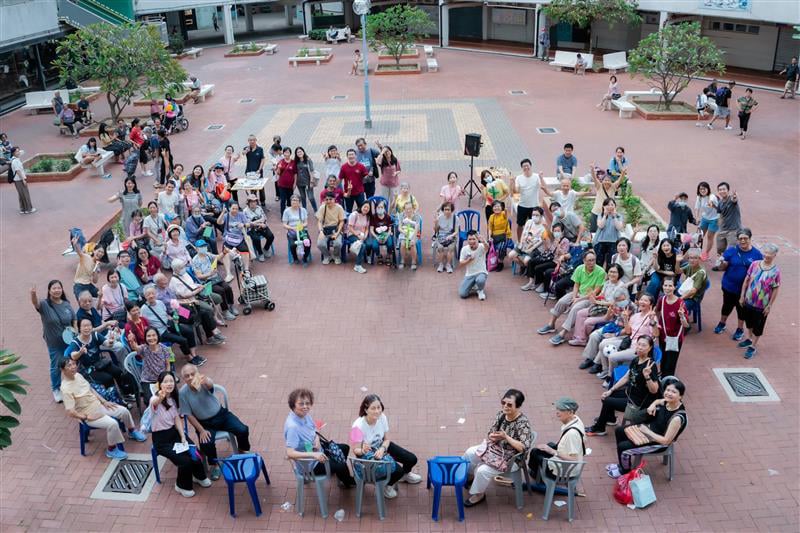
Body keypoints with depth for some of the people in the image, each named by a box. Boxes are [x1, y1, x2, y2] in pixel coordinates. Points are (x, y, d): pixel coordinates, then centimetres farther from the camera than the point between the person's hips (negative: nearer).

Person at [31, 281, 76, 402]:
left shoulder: (67, 304, 0)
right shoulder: (45, 304, -14)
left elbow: (74, 321, 9)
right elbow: (35, 303, -37)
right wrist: (33, 294, -58)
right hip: (54, 344, -3)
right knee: (56, 367, 8)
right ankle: (56, 390, 29)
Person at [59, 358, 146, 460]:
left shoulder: (78, 375, -2)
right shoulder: (66, 388, -26)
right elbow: (70, 412, -27)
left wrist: (104, 402, 6)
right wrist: (86, 417, -18)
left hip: (99, 405, 8)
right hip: (89, 414, -8)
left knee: (124, 411, 4)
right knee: (112, 423, -26)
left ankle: (132, 431, 32)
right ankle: (112, 450, -4)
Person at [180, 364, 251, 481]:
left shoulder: (204, 382, -21)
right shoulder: (183, 393, -16)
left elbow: (210, 385, -48)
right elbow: (189, 415, -8)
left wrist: (204, 380, -74)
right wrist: (201, 430, -15)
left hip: (221, 414, 0)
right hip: (204, 422, 0)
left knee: (243, 430, -17)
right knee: (207, 444, -28)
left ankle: (241, 451, 15)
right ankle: (214, 465, 2)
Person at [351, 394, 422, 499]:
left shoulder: (382, 417, -20)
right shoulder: (358, 426, -34)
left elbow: (387, 439, -5)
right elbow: (355, 450, -25)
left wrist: (382, 449, -25)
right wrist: (362, 451, -47)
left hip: (382, 446, 5)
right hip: (368, 454, -5)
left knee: (412, 459, 1)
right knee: (397, 470, -21)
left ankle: (404, 474, 38)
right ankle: (387, 485, 14)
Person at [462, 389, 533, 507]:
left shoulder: (523, 423, -27)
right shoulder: (501, 414, -6)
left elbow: (524, 448, -32)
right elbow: (490, 433, 2)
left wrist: (505, 437, -35)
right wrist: (492, 437, -23)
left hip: (510, 458, -8)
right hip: (495, 448, 8)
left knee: (483, 470, -21)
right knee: (470, 453, 4)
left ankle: (479, 494, 8)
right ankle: (471, 475, 34)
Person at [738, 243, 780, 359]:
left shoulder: (775, 271, -17)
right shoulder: (754, 264, -8)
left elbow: (775, 290, -11)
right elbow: (747, 280, 2)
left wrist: (769, 306, -9)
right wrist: (742, 296, 3)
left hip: (762, 305, -4)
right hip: (749, 301, 4)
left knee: (758, 326, 10)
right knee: (749, 321, 24)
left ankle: (753, 346, 28)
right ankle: (749, 338, 48)